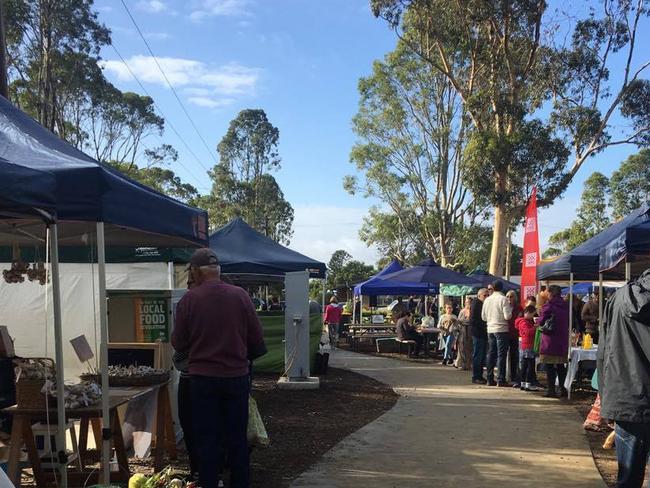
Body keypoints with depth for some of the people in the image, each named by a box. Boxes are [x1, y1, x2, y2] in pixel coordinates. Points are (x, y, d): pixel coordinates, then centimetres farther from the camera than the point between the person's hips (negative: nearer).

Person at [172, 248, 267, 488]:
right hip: (237, 376, 2)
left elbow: (178, 344, -2)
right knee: (237, 438, 13)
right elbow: (257, 339, 0)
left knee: (207, 439, 9)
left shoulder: (188, 300, -9)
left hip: (203, 378, -1)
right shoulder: (240, 295, -5)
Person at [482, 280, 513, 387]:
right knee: (501, 355, -3)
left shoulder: (487, 300, 6)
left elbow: (483, 317, 11)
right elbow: (507, 316, -15)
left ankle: (490, 379, 12)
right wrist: (510, 308, 2)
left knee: (491, 354, 10)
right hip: (501, 329, -5)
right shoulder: (503, 299, -11)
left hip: (490, 330, 5)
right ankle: (500, 380, -5)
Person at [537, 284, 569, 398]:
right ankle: (562, 388, 15)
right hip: (563, 340, 6)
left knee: (549, 365, -1)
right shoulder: (566, 306, 8)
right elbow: (569, 322, 15)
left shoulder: (548, 306, -11)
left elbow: (541, 321, -10)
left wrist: (537, 320, 10)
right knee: (561, 365, 13)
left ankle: (551, 389, -3)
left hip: (550, 341, -6)